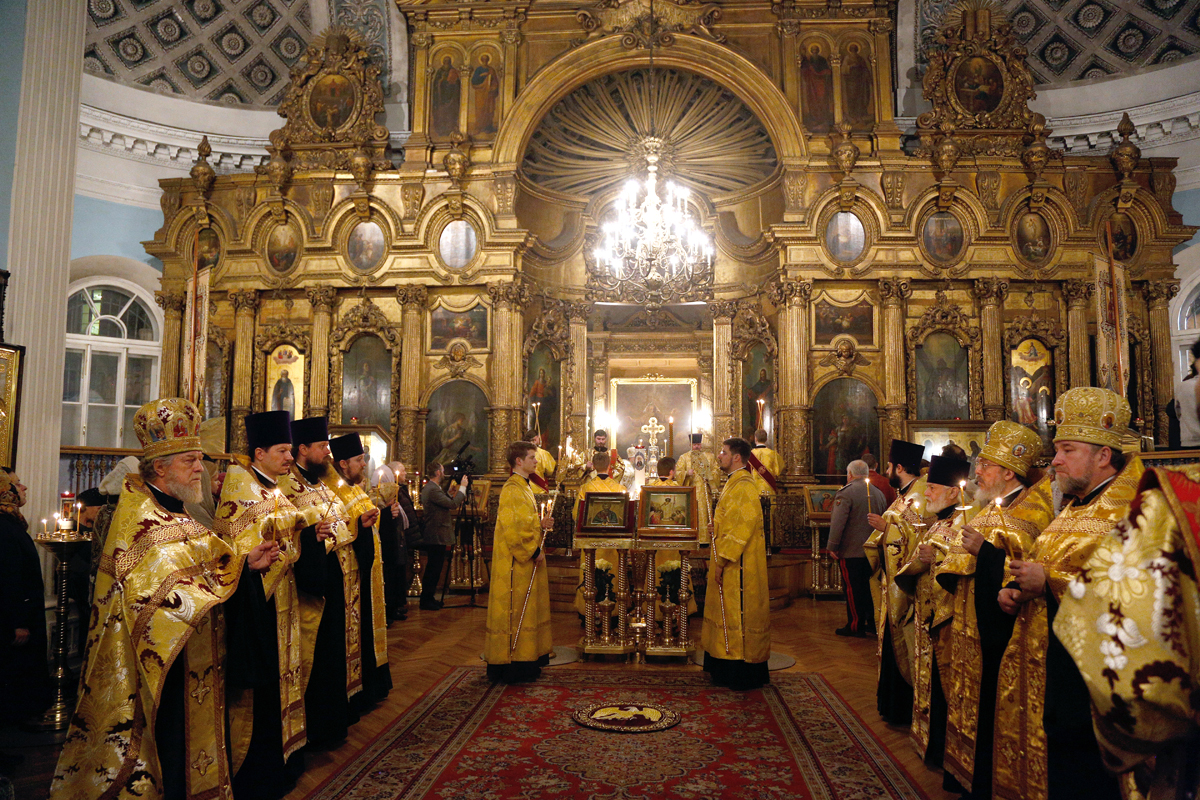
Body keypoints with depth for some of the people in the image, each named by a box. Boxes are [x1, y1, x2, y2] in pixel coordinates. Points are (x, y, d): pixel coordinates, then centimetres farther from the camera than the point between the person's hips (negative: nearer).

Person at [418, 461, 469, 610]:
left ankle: (428, 598, 23)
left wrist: (457, 489, 10)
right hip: (437, 536, -11)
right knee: (433, 570, -3)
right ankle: (425, 601, 3)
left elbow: (448, 502, 17)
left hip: (434, 536, 11)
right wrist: (462, 487, -14)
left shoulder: (430, 488, 14)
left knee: (433, 569, 16)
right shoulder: (433, 490, -20)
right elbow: (453, 504, -23)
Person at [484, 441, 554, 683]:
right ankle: (513, 665, 4)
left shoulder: (524, 488, 16)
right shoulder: (512, 490, -16)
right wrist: (533, 551, -19)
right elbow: (513, 528, -22)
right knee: (516, 611, -4)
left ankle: (527, 660, 22)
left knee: (528, 610, 14)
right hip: (517, 563, -10)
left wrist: (541, 524, 6)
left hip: (528, 560, 10)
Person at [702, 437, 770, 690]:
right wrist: (720, 559, 15)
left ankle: (741, 674, 6)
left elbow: (742, 528, -23)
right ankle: (726, 668, 24)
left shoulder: (743, 486, -18)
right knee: (728, 612, 14)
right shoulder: (734, 483, 14)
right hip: (731, 562, 10)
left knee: (737, 612, -3)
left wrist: (723, 560, -21)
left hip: (738, 565, -10)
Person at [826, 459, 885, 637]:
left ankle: (855, 626, 6)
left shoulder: (845, 492, -13)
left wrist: (832, 546, -12)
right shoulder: (878, 493, 10)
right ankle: (873, 624, 19)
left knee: (853, 589, 1)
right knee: (871, 587, 13)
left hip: (851, 551, -7)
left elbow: (838, 522, -18)